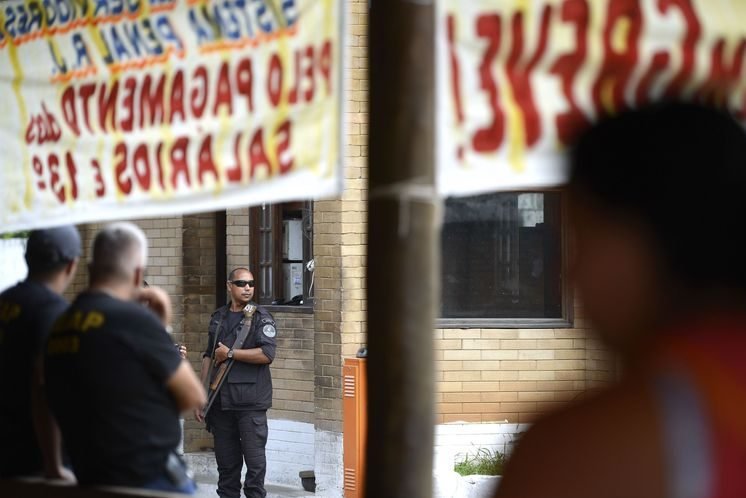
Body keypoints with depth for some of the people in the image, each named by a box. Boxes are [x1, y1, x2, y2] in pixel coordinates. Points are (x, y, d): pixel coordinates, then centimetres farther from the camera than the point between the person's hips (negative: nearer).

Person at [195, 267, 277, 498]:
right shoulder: (218, 318, 15)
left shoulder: (261, 317, -1)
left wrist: (229, 353, -9)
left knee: (255, 459, -5)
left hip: (251, 402, -5)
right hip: (220, 400, 5)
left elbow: (267, 354, -14)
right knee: (226, 461, 9)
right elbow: (208, 356, 19)